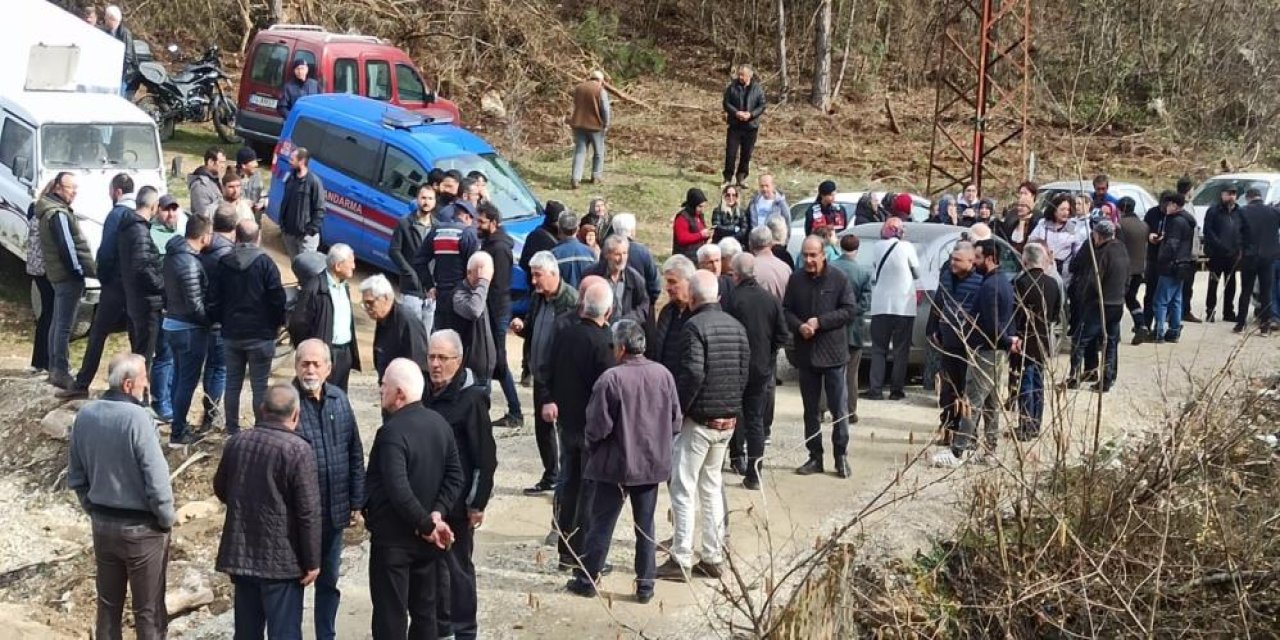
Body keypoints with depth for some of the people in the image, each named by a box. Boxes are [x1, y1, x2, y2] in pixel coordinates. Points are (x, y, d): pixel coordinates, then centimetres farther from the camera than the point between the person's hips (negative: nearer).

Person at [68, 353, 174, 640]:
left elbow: (76, 476, 7)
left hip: (102, 524, 6)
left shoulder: (85, 415, -3)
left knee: (108, 604, 18)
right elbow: (157, 478, -22)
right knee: (148, 610, 6)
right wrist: (167, 519, -8)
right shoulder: (136, 417, -23)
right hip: (141, 528, -6)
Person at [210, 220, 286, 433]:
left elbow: (215, 299, 5)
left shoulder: (223, 263, 1)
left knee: (232, 383, 13)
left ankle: (232, 430, 18)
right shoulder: (264, 263, -12)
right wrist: (278, 323, 3)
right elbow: (277, 298, -12)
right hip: (260, 335, -4)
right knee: (260, 386, 2)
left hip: (231, 334, 4)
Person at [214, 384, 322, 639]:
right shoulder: (298, 449, -16)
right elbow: (309, 512, -16)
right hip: (282, 558, -6)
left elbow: (220, 489, 17)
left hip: (240, 553, 6)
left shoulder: (236, 442, 2)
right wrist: (312, 561, -8)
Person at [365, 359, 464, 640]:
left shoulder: (392, 432, -22)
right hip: (426, 540, 7)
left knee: (390, 614, 2)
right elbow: (456, 476, 1)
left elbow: (398, 489, -30)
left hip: (393, 538, -7)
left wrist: (427, 524, -20)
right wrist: (437, 514, -9)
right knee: (424, 609, 16)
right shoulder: (440, 424, 3)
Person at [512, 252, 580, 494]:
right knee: (542, 426, 16)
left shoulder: (571, 299, -17)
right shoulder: (537, 297, 8)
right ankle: (550, 477, 31)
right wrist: (521, 328, -2)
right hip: (541, 374, 8)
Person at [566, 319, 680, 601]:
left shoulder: (611, 379, -19)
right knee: (645, 525, 13)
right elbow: (675, 422, 4)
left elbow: (598, 427, -16)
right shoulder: (663, 375, -3)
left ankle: (587, 579, 18)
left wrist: (591, 449, 4)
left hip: (615, 465, -4)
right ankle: (646, 584, 15)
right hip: (652, 463, 4)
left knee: (601, 523, 8)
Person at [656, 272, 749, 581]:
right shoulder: (736, 326, 7)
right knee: (712, 486, 16)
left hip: (698, 420, -7)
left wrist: (675, 410, -13)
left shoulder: (694, 327, -15)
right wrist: (732, 406, 16)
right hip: (728, 420, 7)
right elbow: (744, 372, 9)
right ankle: (713, 558, 19)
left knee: (683, 489, 0)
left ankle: (681, 561, 1)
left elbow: (692, 374, -23)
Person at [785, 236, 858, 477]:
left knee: (839, 409, 1)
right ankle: (815, 456, 20)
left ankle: (841, 456, 10)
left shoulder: (838, 279, -6)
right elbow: (786, 311, 7)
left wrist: (820, 322, -16)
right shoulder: (796, 280, 4)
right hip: (806, 354, 4)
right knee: (811, 409, 11)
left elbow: (850, 310, -9)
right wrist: (799, 326, -13)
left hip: (833, 353, -4)